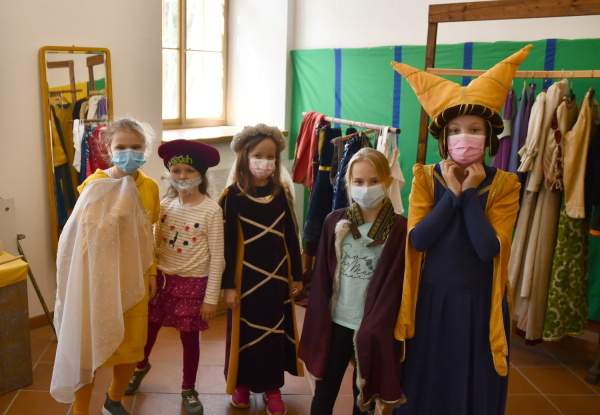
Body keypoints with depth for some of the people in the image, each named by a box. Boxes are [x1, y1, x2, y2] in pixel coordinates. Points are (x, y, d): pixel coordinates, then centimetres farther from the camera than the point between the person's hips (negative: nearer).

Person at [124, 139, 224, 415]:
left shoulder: (211, 210, -15)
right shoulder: (165, 204, -1)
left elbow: (217, 258, -12)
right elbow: (155, 244, 8)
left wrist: (211, 297, -11)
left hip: (192, 282, -4)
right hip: (162, 278, 4)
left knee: (189, 337, 10)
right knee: (149, 328, 18)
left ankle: (188, 390, 32)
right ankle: (141, 366, 49)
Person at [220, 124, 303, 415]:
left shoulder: (282, 193, 0)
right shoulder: (233, 195, -9)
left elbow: (291, 237, 5)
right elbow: (228, 243, -8)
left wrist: (296, 276, 7)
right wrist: (229, 285, -8)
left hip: (276, 277, 3)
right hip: (246, 277, -3)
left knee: (276, 332, 11)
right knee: (245, 333, 10)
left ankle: (272, 387, 27)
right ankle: (241, 383, 30)